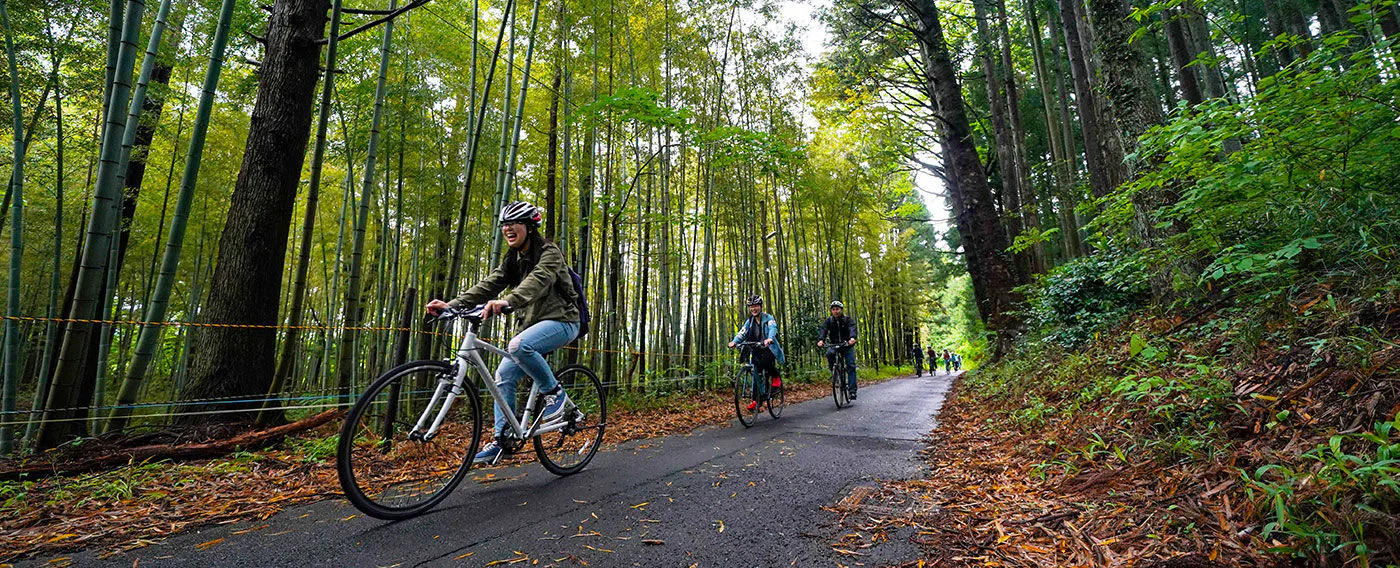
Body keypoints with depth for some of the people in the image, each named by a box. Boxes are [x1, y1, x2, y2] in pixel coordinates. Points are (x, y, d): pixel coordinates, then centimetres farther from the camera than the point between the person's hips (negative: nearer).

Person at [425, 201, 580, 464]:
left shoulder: (549, 253, -12)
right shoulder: (513, 260, 12)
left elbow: (536, 282, -32)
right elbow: (489, 285, -1)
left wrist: (506, 302, -51)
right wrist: (452, 304, -16)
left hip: (561, 321, -8)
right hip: (531, 325, 8)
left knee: (519, 345, -34)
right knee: (504, 375, -2)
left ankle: (555, 393, -14)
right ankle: (502, 440, 9)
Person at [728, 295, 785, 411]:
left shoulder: (768, 318, -7)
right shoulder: (749, 321, 7)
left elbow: (773, 329, -26)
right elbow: (742, 332, -6)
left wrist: (770, 338, -49)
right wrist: (734, 341, -27)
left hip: (769, 348, -4)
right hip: (756, 350, 4)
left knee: (766, 361, -32)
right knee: (756, 374, -2)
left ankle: (776, 377, -3)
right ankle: (756, 399, 6)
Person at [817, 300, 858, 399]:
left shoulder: (848, 320, -5)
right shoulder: (829, 321, 0)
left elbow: (852, 329, -24)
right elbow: (823, 330, -16)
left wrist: (852, 338, -47)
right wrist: (820, 340, -37)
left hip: (847, 345, -1)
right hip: (834, 345, 1)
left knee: (851, 366, -13)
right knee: (829, 353, -32)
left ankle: (852, 390, -12)